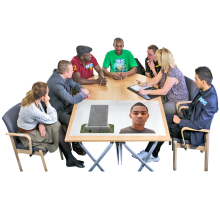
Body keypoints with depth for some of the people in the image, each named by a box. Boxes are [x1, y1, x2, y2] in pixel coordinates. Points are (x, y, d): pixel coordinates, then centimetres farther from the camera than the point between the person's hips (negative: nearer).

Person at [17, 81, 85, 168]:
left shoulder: (31, 97, -14)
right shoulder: (33, 110, -37)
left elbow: (41, 113, 4)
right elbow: (53, 119, -22)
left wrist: (41, 123, -13)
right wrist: (47, 103, -24)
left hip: (34, 125, 7)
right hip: (28, 135, -7)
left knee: (57, 126, -8)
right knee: (57, 132, -6)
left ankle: (70, 158, -3)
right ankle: (70, 157, 11)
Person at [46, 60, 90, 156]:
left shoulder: (64, 76, -7)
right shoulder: (55, 83, -34)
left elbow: (74, 84, 12)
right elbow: (72, 100, -33)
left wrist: (82, 89, -10)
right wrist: (83, 93, -15)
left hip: (66, 105, 9)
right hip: (58, 112, -9)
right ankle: (76, 146, 0)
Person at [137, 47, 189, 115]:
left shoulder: (173, 72, -28)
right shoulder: (164, 69, 1)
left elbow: (164, 91, -28)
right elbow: (155, 80, 11)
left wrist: (147, 92, -27)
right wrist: (144, 84, -6)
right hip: (169, 98, 9)